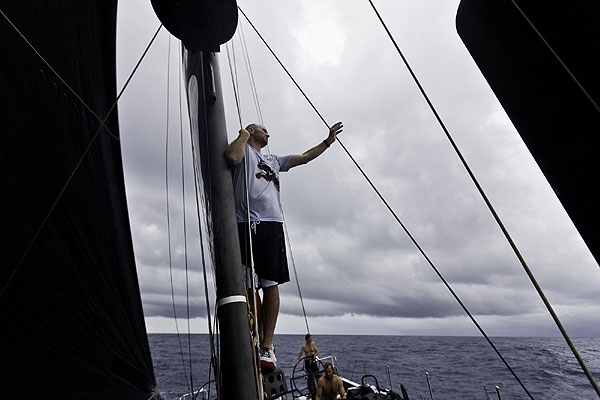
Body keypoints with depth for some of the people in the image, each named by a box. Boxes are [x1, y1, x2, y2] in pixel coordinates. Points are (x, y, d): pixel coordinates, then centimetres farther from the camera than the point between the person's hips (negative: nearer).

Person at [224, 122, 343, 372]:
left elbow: (305, 157, 36)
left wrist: (328, 140, 38)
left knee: (271, 284, -4)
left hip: (272, 224, 4)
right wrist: (245, 134, 8)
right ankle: (260, 342, 11)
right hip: (246, 224, -3)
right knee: (249, 287, -1)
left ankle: (267, 346, 2)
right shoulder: (243, 150, 15)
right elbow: (232, 157, -9)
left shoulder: (274, 160, 32)